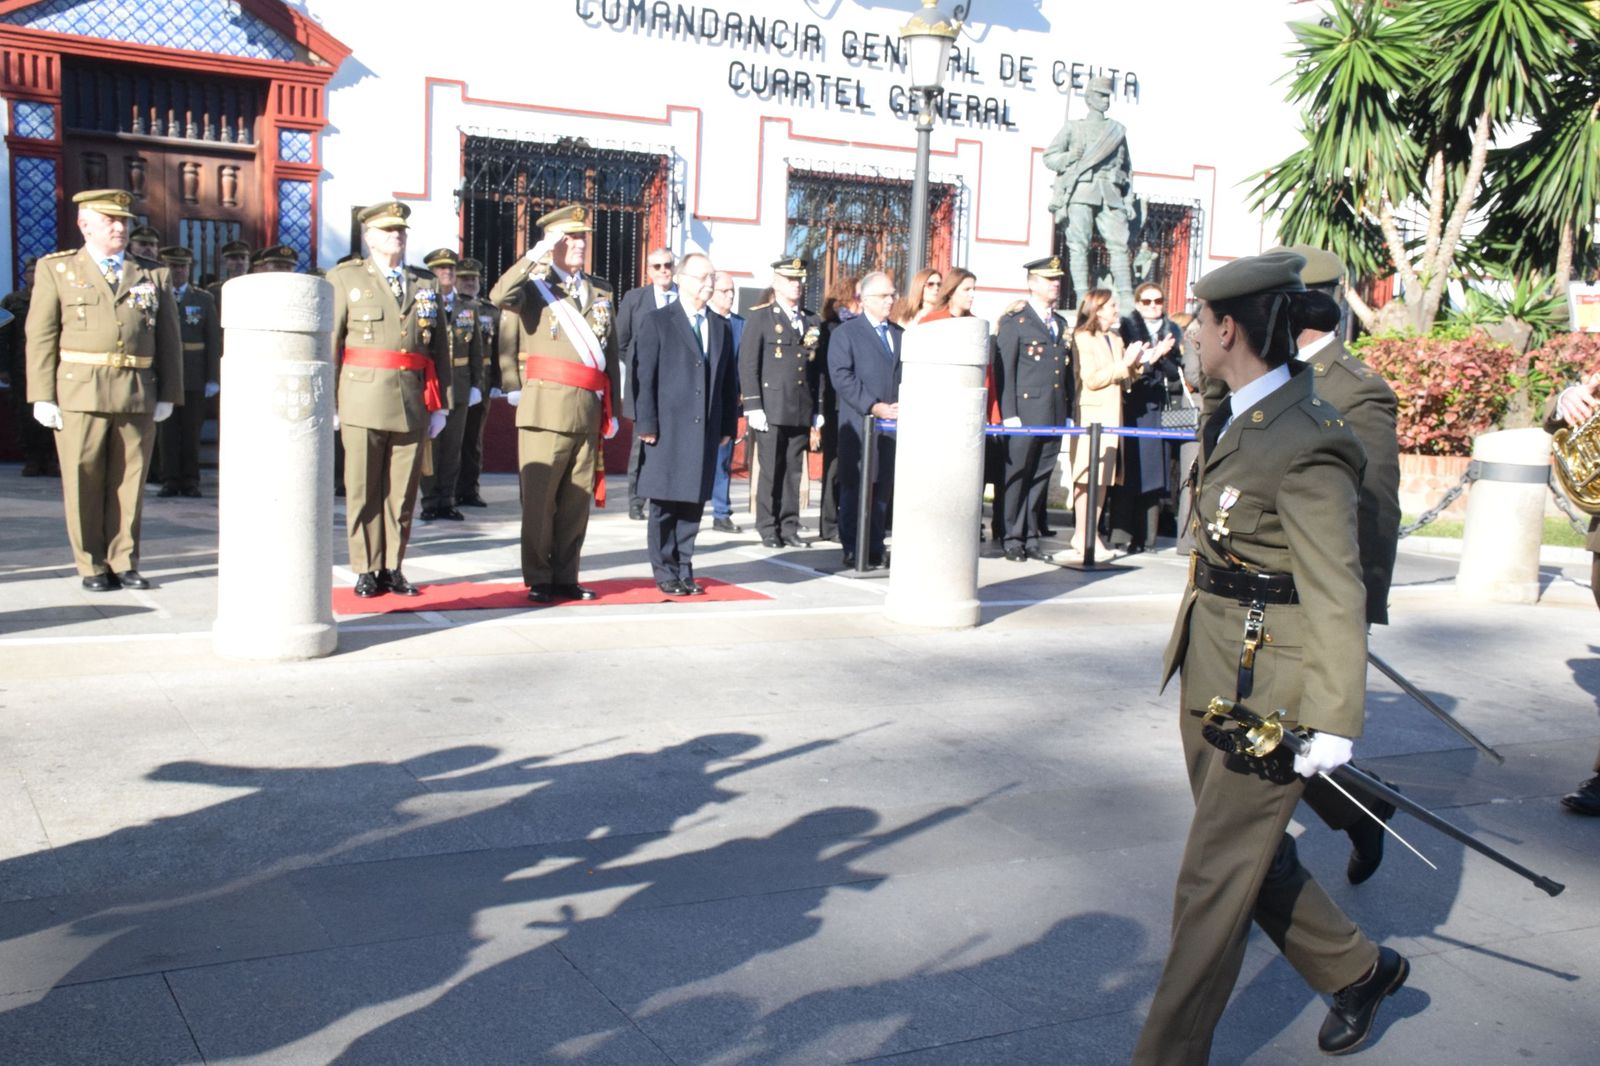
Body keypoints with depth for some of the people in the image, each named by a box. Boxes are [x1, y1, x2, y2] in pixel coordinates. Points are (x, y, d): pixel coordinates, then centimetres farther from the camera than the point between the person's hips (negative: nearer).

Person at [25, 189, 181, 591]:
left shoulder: (154, 275, 13)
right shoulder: (55, 270, 9)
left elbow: (169, 340, 12)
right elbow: (40, 336, 5)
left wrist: (168, 395, 4)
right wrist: (42, 396, -3)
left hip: (139, 398, 2)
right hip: (79, 393, -1)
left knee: (129, 482, 5)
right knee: (83, 484, 2)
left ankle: (124, 563, 14)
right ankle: (92, 566, 11)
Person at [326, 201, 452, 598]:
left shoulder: (426, 284, 16)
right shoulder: (345, 278, 7)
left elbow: (440, 349, 14)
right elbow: (328, 344, 2)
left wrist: (440, 405, 8)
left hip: (413, 405, 3)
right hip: (363, 400, -3)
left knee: (402, 492, 5)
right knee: (364, 491, 0)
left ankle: (392, 568, 15)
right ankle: (367, 571, 9)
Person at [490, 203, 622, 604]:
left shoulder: (600, 291, 17)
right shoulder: (533, 284, 3)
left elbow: (612, 352, 19)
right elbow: (499, 296, -20)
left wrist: (612, 407, 15)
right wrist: (535, 255, -16)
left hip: (589, 411, 5)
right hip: (546, 408, -5)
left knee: (578, 500, 7)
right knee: (539, 498, -3)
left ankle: (566, 577, 16)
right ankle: (539, 580, 6)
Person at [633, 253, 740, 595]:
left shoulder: (720, 327, 16)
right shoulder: (658, 322, 0)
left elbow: (729, 381, 15)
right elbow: (645, 377, -5)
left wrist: (728, 425, 9)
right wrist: (646, 424, -11)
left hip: (705, 432, 4)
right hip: (668, 430, -4)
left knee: (693, 504, 6)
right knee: (665, 504, 1)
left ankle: (684, 570, 15)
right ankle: (665, 573, 10)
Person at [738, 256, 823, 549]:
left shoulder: (813, 322, 15)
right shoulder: (760, 318, 2)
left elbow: (817, 368, 15)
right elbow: (747, 365, -4)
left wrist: (817, 409, 10)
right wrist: (753, 407, -11)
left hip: (802, 412, 4)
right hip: (771, 410, -4)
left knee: (794, 471, 6)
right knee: (770, 471, 0)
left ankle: (789, 528, 13)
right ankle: (768, 530, 7)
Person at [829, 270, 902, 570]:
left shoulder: (900, 335, 19)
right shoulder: (846, 333, 2)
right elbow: (842, 377, -8)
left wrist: (904, 405, -3)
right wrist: (875, 407, -15)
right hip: (859, 424, -5)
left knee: (882, 489, 6)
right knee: (855, 488, -3)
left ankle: (875, 549, 11)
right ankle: (852, 551, 2)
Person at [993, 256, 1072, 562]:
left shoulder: (1061, 325, 19)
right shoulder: (1014, 322, -1)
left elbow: (1067, 370, 20)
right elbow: (1004, 370, -7)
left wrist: (1068, 411, 11)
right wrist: (1008, 414, -14)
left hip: (1054, 416, 6)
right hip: (1024, 414, -6)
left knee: (1040, 479, 8)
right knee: (1016, 477, -1)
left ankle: (1030, 538, 15)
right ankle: (1012, 539, 7)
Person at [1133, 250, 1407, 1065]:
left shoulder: (1305, 443, -20)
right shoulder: (1235, 418, 7)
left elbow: (1336, 592, -20)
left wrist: (1334, 723, -19)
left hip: (1265, 692, -9)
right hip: (1211, 677, 9)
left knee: (1212, 883, 2)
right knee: (1253, 858, 22)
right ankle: (1356, 969, 44)